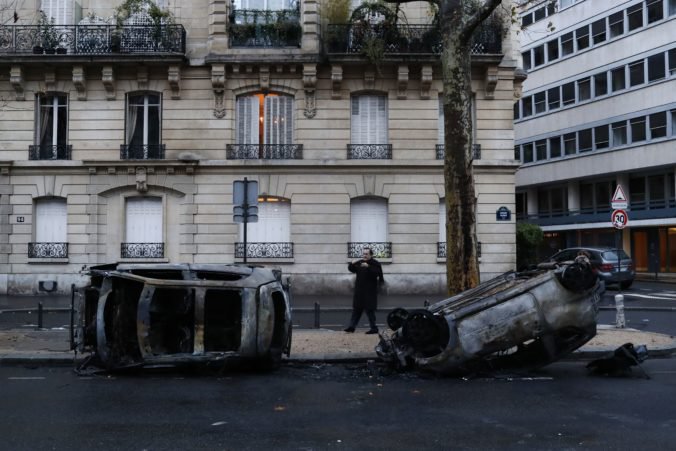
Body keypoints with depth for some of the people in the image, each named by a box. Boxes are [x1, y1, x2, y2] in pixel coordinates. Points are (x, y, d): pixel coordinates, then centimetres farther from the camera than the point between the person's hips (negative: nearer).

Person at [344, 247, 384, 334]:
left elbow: (377, 273, -23)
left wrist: (368, 267, -33)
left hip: (370, 292, -6)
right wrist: (352, 264, -6)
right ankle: (352, 326, 15)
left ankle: (374, 328, 4)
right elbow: (351, 269, 16)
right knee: (356, 309, 10)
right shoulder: (359, 263, 12)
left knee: (370, 310, -4)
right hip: (359, 291, 6)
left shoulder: (375, 264, -6)